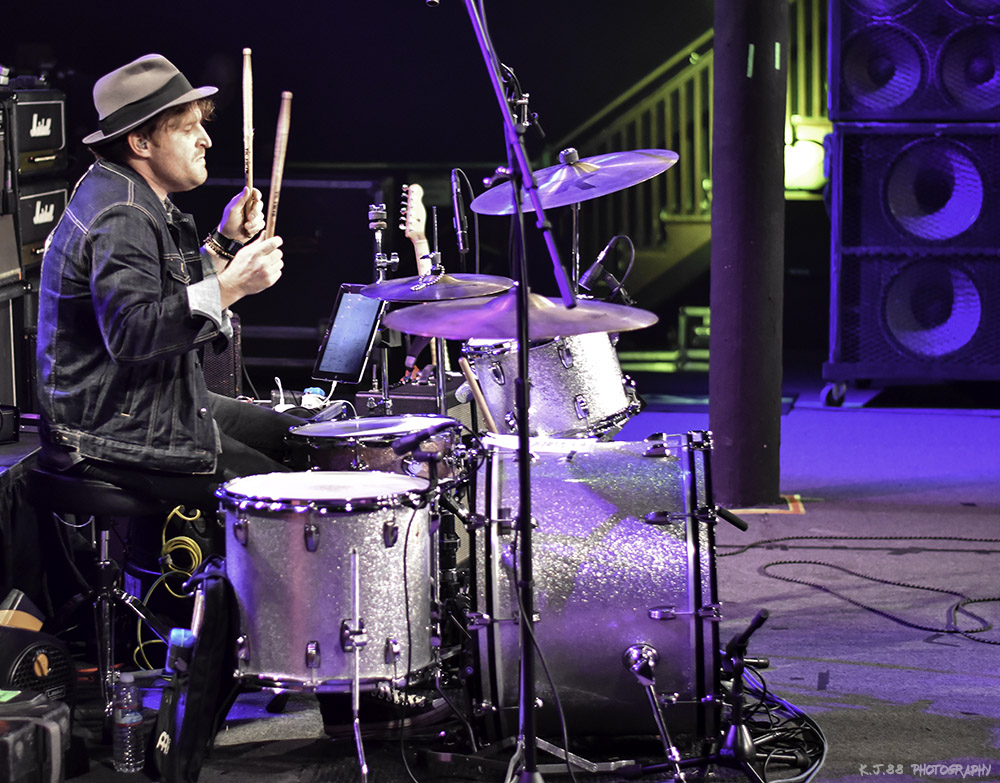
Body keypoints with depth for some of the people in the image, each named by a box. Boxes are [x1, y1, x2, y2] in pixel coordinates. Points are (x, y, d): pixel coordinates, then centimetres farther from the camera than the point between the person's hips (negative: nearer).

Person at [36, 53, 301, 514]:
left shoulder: (143, 199, 13)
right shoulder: (119, 217, -21)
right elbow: (131, 334, -33)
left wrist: (225, 243, 10)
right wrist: (230, 287, -34)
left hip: (167, 403, 11)